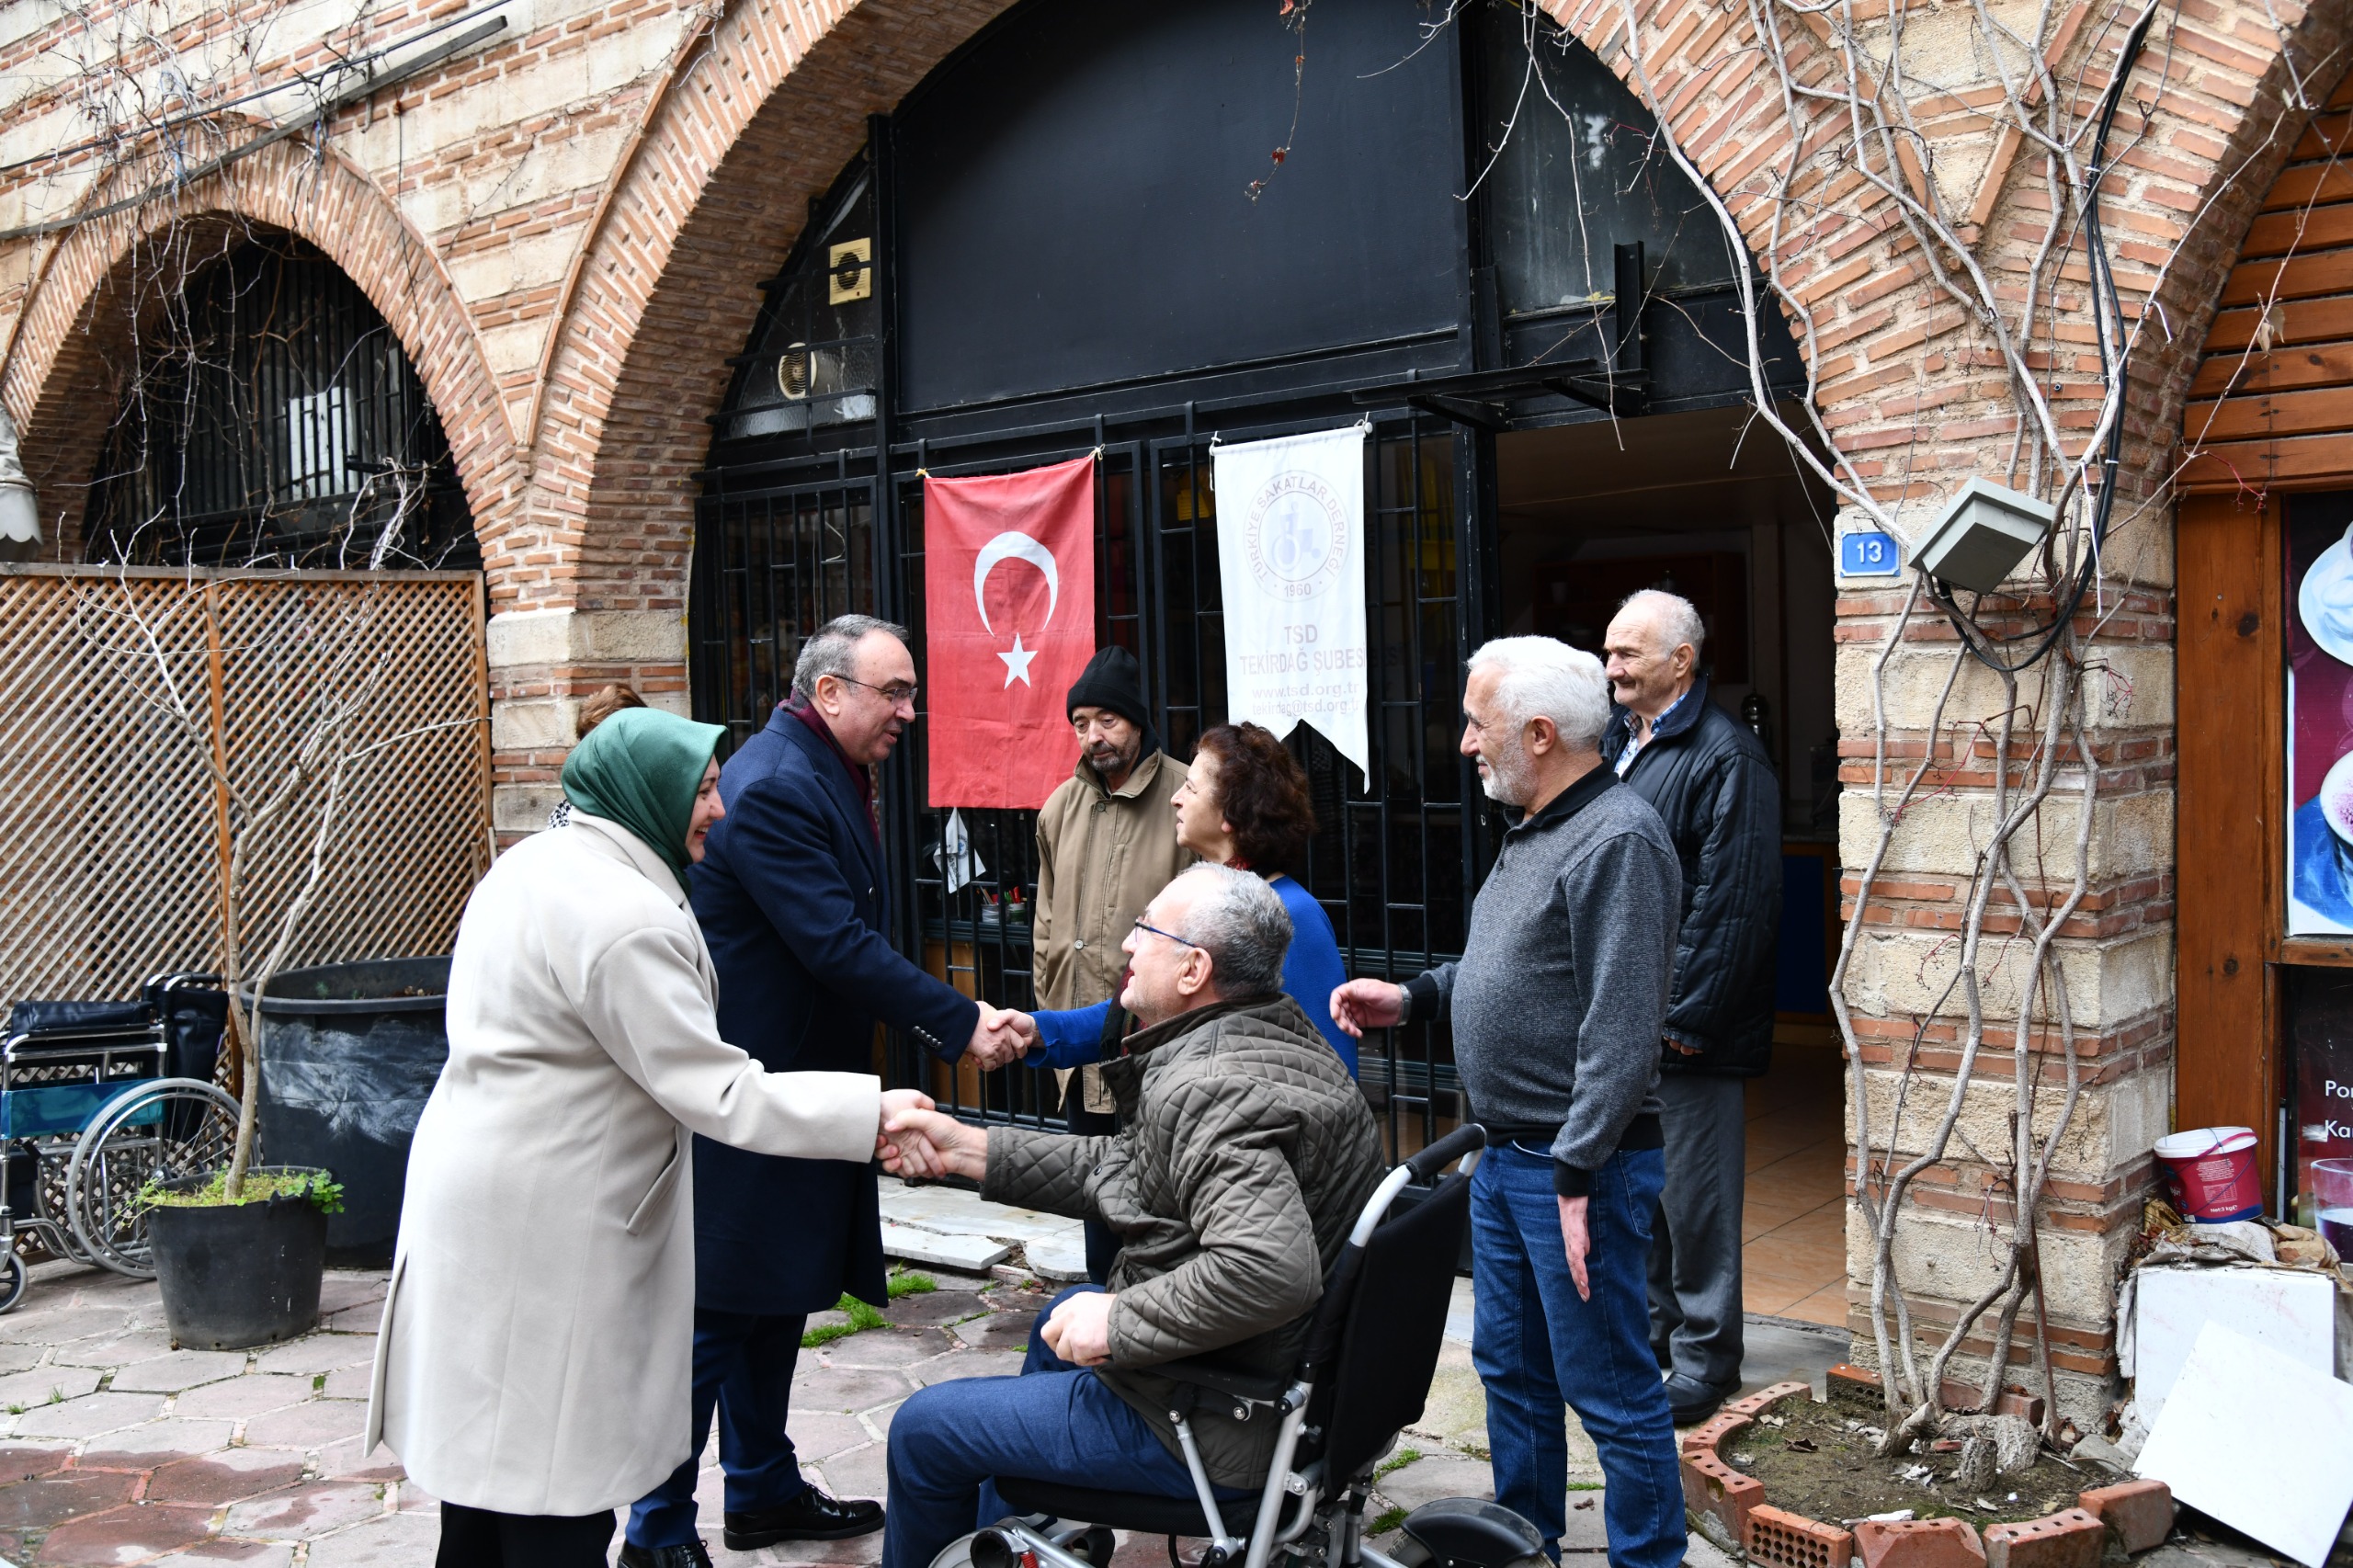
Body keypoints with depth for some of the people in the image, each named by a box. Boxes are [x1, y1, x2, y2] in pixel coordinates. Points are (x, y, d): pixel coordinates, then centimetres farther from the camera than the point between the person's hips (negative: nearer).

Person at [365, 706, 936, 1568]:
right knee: (554, 1496, 1)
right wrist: (872, 1110, -19)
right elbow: (717, 1092, -23)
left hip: (476, 1195, 10)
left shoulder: (530, 864, 7)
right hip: (542, 1230, -10)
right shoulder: (626, 919, -23)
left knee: (488, 1446, 20)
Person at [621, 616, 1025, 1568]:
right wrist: (961, 1025, -24)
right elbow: (838, 946, -26)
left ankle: (764, 1491, 33)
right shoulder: (775, 789, -21)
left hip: (793, 1080, 11)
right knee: (717, 1308, -1)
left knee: (775, 1298, 19)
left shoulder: (825, 778, 12)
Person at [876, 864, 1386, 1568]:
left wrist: (1117, 1322, -28)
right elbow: (1122, 1169, 11)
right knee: (1061, 1318, 35)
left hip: (1217, 1431, -10)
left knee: (922, 1429, 6)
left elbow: (1269, 1270, -42)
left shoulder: (1204, 1092, -29)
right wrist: (968, 1148, 9)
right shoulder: (1279, 1034, 4)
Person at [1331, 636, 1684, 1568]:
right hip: (1505, 1158, 10)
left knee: (1609, 1390, 1)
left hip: (1579, 1167, -10)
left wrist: (1576, 1171, -26)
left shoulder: (1616, 841, -19)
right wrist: (1413, 998, 13)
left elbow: (1622, 1029, -25)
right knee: (1508, 1366, 20)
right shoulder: (1533, 831, 13)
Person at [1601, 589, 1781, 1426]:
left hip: (1685, 1029, -8)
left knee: (1694, 1197, 3)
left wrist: (1688, 1017, -19)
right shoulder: (1613, 742, 12)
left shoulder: (1725, 757, -14)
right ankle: (1650, 1333, 32)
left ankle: (1703, 1362, 16)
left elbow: (1732, 904, -19)